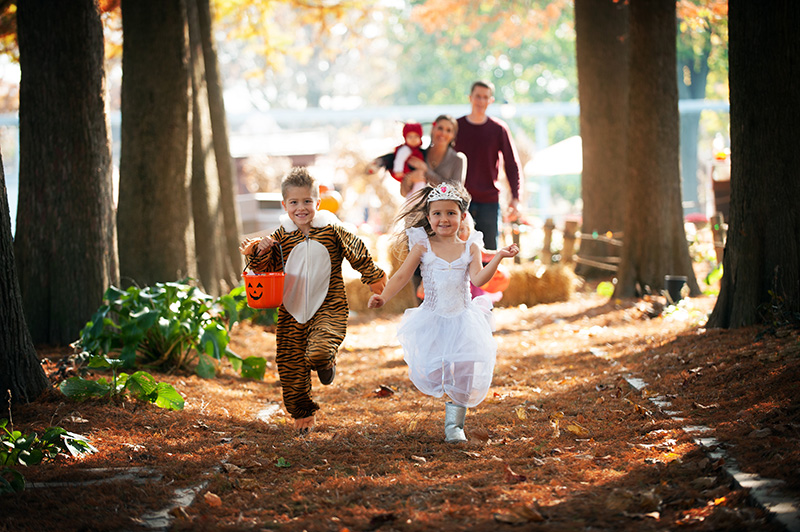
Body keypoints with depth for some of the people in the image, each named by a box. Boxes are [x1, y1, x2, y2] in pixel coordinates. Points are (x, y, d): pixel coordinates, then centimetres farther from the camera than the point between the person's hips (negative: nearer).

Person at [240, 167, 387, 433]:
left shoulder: (332, 231, -4)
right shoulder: (280, 236, 2)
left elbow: (357, 253, 8)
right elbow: (266, 270, 4)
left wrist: (373, 277, 17)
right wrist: (259, 252, -16)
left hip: (328, 309, -3)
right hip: (292, 312, 3)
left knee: (318, 353, -27)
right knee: (290, 366, 6)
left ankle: (327, 361, 10)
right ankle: (302, 412, 28)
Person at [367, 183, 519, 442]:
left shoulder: (470, 248, 0)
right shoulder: (423, 246, -1)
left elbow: (478, 279, -13)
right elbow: (402, 276, -2)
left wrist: (498, 257, -25)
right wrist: (383, 296, -17)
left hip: (463, 320, 0)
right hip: (432, 321, 0)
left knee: (463, 372, -5)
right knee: (430, 370, -9)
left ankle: (454, 423, 11)